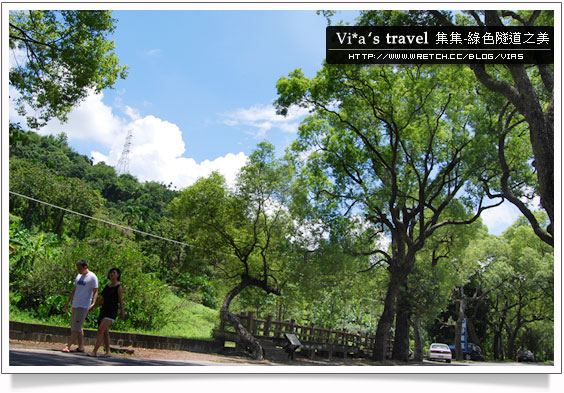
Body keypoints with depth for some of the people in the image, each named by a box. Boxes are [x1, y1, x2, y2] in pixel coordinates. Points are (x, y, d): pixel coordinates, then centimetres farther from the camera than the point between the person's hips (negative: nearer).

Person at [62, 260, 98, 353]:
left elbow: (95, 292, -12)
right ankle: (81, 347, 15)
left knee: (76, 327, -11)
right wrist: (68, 302, 23)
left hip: (84, 306, -9)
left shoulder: (92, 277, -8)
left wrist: (93, 303, -26)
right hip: (75, 305, 9)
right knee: (74, 326, 10)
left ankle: (68, 346, -13)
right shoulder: (79, 276, 16)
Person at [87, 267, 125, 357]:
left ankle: (94, 351, -17)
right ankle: (108, 352, 15)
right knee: (105, 332, 7)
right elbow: (101, 299, 23)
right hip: (104, 310, 7)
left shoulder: (119, 287, -4)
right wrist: (92, 307, 26)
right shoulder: (107, 286, 16)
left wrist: (122, 312, -10)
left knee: (101, 329, -16)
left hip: (112, 311, -7)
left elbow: (120, 300, -7)